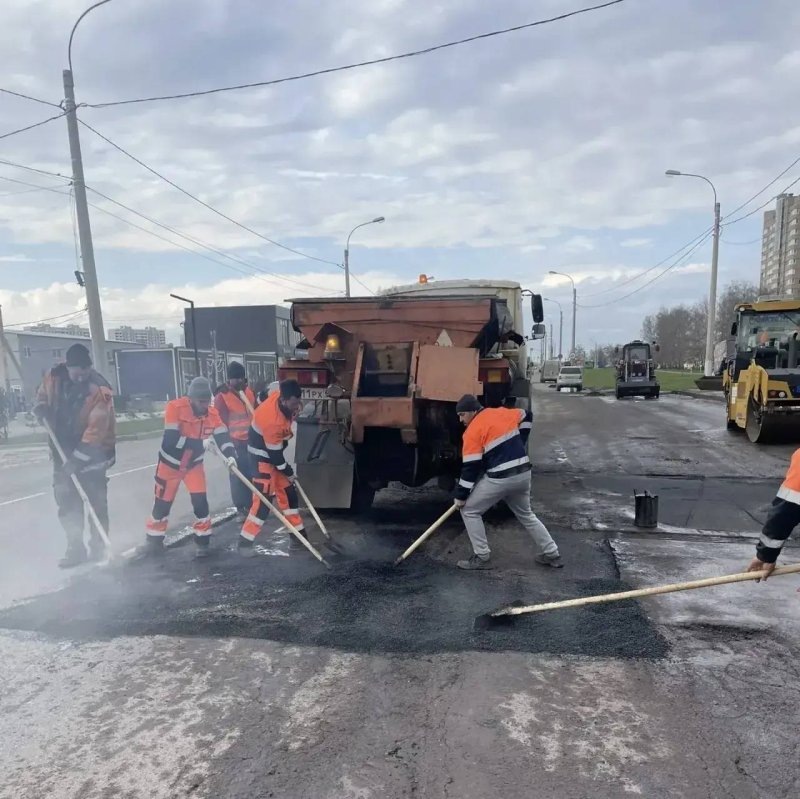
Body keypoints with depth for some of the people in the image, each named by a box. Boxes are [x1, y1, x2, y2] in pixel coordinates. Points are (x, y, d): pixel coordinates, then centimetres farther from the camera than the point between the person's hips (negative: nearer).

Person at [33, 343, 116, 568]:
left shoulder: (99, 390, -23)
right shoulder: (54, 377, -7)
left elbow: (96, 431, -26)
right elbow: (43, 394, 16)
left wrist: (78, 459, -28)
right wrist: (41, 406, -8)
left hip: (92, 454, -5)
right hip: (63, 452, 5)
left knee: (96, 504, 4)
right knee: (67, 505, 10)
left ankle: (98, 548, 17)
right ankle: (75, 549, 22)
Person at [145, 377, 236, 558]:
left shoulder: (212, 413, -13)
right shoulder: (175, 407, -26)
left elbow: (223, 436, -15)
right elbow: (171, 439, -31)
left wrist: (230, 454, -34)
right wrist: (200, 442, -33)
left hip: (193, 464, 3)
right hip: (170, 463, -2)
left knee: (200, 501, -5)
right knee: (162, 503, 8)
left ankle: (203, 541, 12)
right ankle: (154, 541, 29)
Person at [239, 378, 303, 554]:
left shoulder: (282, 396, -15)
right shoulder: (272, 420, -36)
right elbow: (274, 452, -26)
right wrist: (288, 472, -11)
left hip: (274, 450, 9)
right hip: (263, 455, -9)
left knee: (288, 492, 11)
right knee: (263, 498, -12)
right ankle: (245, 540, -1)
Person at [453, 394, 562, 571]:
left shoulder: (472, 431, -8)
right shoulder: (501, 412, 10)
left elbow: (470, 466, -10)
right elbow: (526, 416, 24)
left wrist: (460, 495, -2)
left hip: (500, 478, -7)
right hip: (523, 473, 8)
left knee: (469, 511, 8)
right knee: (526, 515, 27)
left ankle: (482, 557, 9)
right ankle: (551, 554, 29)